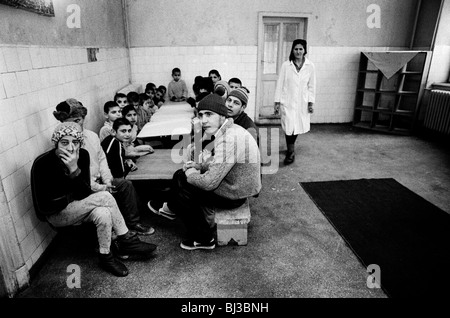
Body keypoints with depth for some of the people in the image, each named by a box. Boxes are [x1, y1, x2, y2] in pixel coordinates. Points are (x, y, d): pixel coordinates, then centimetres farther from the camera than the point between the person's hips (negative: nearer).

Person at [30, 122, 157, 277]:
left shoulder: (83, 155, -10)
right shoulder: (42, 163, -23)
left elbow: (86, 191, -13)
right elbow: (44, 207, -20)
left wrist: (75, 169, -28)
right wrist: (73, 196, -18)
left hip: (77, 207, 5)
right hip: (56, 215, -5)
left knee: (102, 214, -30)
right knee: (104, 197, -27)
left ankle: (106, 257, -9)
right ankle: (126, 240, -13)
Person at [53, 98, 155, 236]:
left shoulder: (92, 135, 5)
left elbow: (101, 158, 10)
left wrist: (107, 180, -5)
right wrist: (100, 188, -22)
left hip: (99, 180, 7)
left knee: (126, 184, -5)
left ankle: (133, 222, 6)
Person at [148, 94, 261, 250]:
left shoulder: (229, 139, -29)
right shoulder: (225, 132, 3)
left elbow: (210, 182, -28)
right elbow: (216, 165, 14)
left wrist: (190, 174, -9)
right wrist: (198, 166, -5)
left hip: (233, 195, -9)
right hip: (234, 186, 9)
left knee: (182, 187, -4)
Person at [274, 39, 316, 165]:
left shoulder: (310, 66, 1)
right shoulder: (286, 65, -3)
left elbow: (311, 86, 5)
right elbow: (280, 84, -1)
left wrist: (311, 102, 1)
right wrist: (277, 102, -3)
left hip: (302, 102, 2)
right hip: (287, 101, -2)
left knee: (297, 127, 11)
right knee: (289, 127, -6)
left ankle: (291, 148, 35)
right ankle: (291, 152, 9)